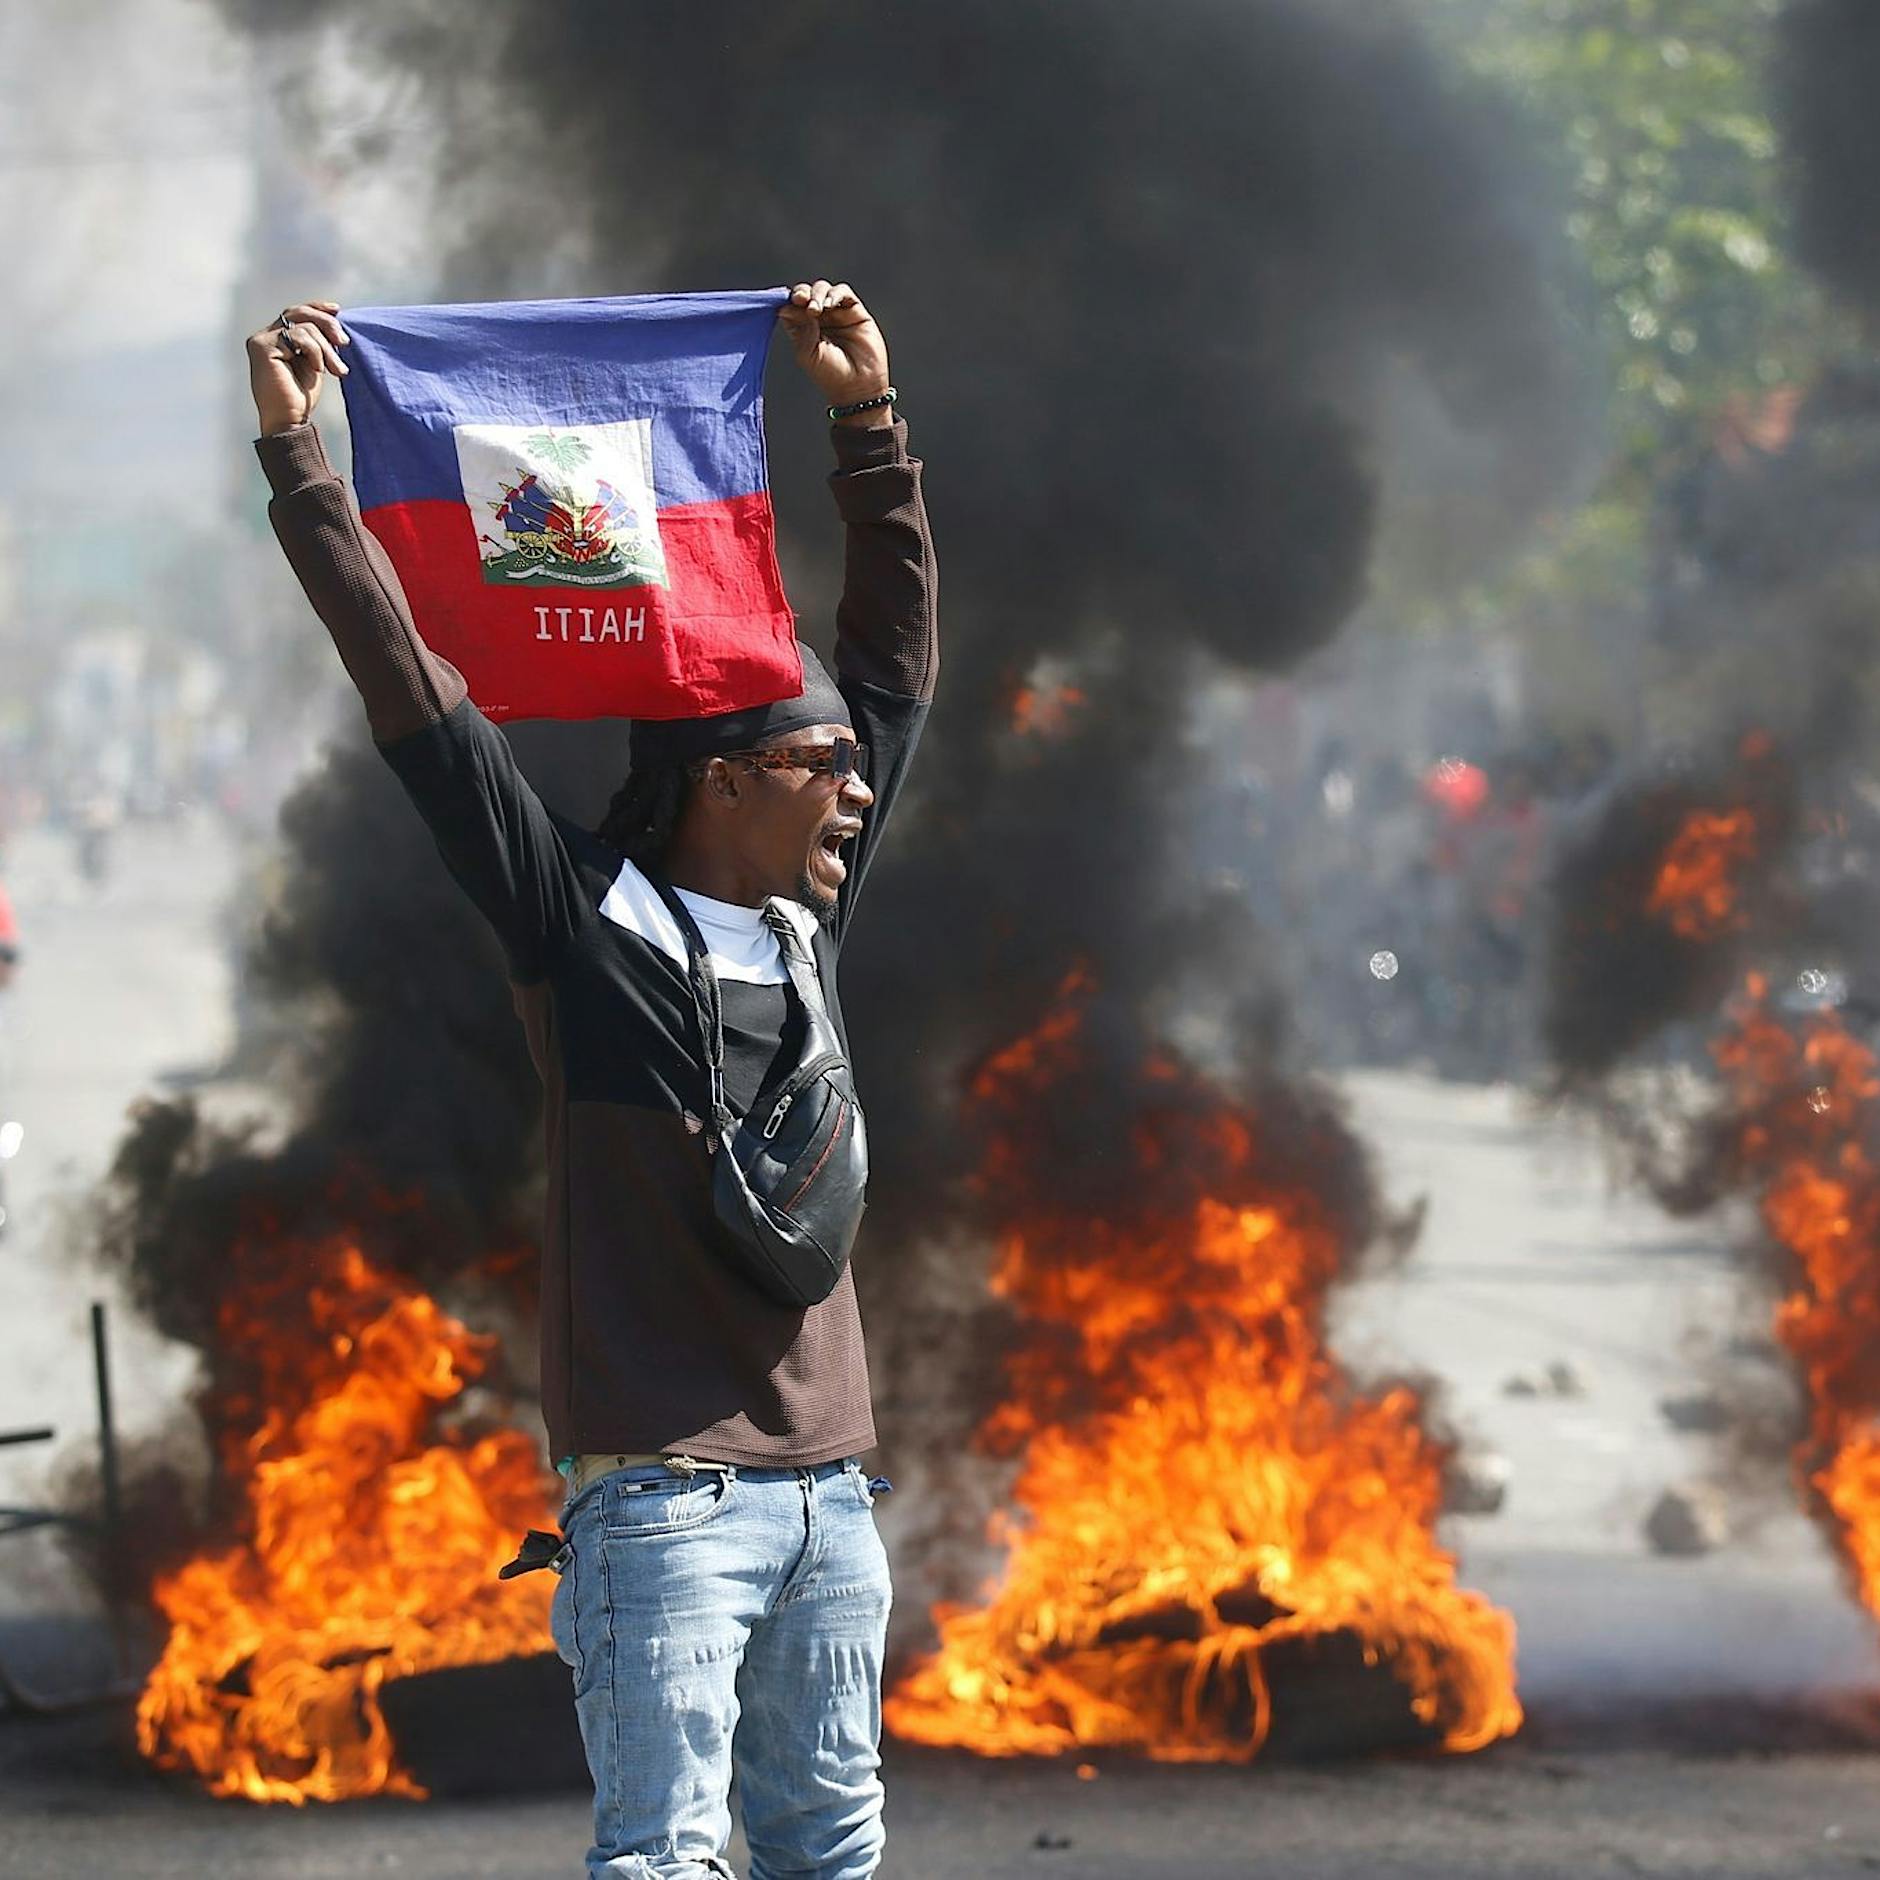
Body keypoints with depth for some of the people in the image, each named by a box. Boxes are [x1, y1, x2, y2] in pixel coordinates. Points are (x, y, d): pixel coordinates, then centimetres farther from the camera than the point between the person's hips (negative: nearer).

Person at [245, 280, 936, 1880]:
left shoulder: (809, 926, 13)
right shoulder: (583, 923, -3)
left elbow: (897, 658, 21)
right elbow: (411, 686, -5)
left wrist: (868, 419, 22)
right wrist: (296, 454, -6)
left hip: (827, 1490, 6)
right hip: (663, 1491, -6)